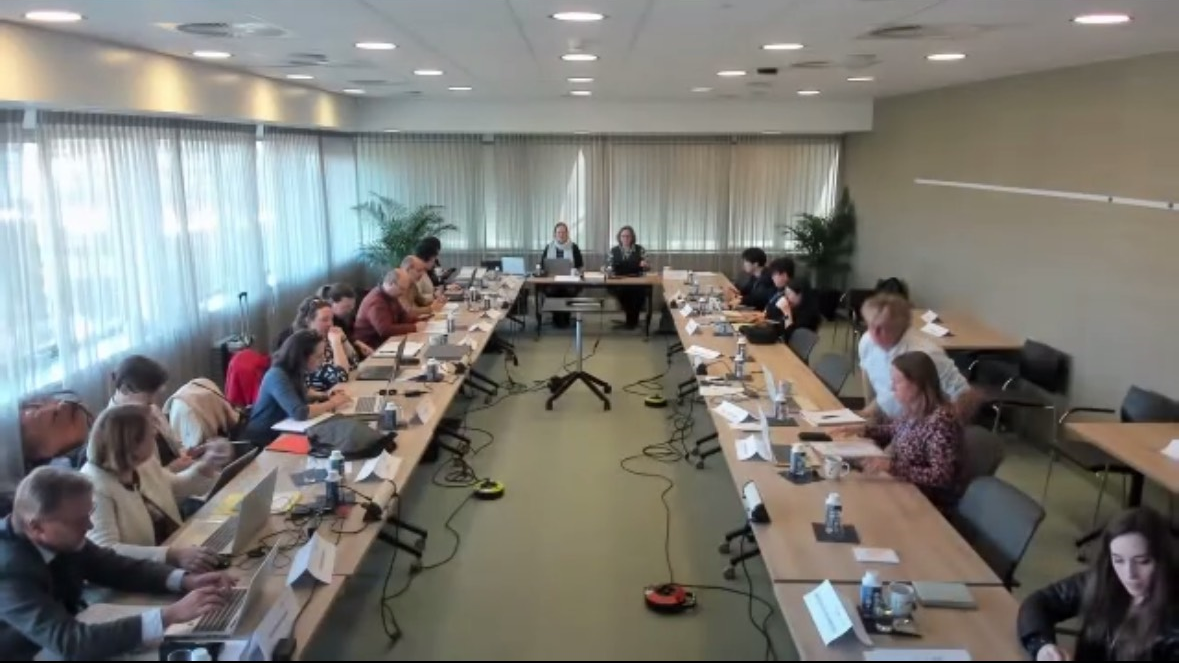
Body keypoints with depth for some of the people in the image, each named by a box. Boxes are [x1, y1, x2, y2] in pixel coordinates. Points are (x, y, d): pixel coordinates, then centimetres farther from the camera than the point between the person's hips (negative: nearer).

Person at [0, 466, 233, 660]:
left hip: (57, 646, 6)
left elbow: (119, 568, -1)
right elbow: (69, 643, -37)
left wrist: (187, 581, -17)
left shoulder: (61, 540, -11)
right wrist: (170, 615, -40)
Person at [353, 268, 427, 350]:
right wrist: (414, 328, -30)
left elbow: (402, 316, 14)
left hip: (386, 340, 9)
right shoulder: (375, 302, -25)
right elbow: (385, 330, -34)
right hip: (372, 347, -9)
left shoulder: (391, 296, 6)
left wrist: (417, 322, -7)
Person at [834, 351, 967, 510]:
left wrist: (891, 466, -33)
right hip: (906, 487, 7)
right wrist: (864, 430, 1)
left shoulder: (939, 421, -28)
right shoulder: (912, 409, -3)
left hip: (930, 503, -7)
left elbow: (941, 477, -30)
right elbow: (895, 431, 18)